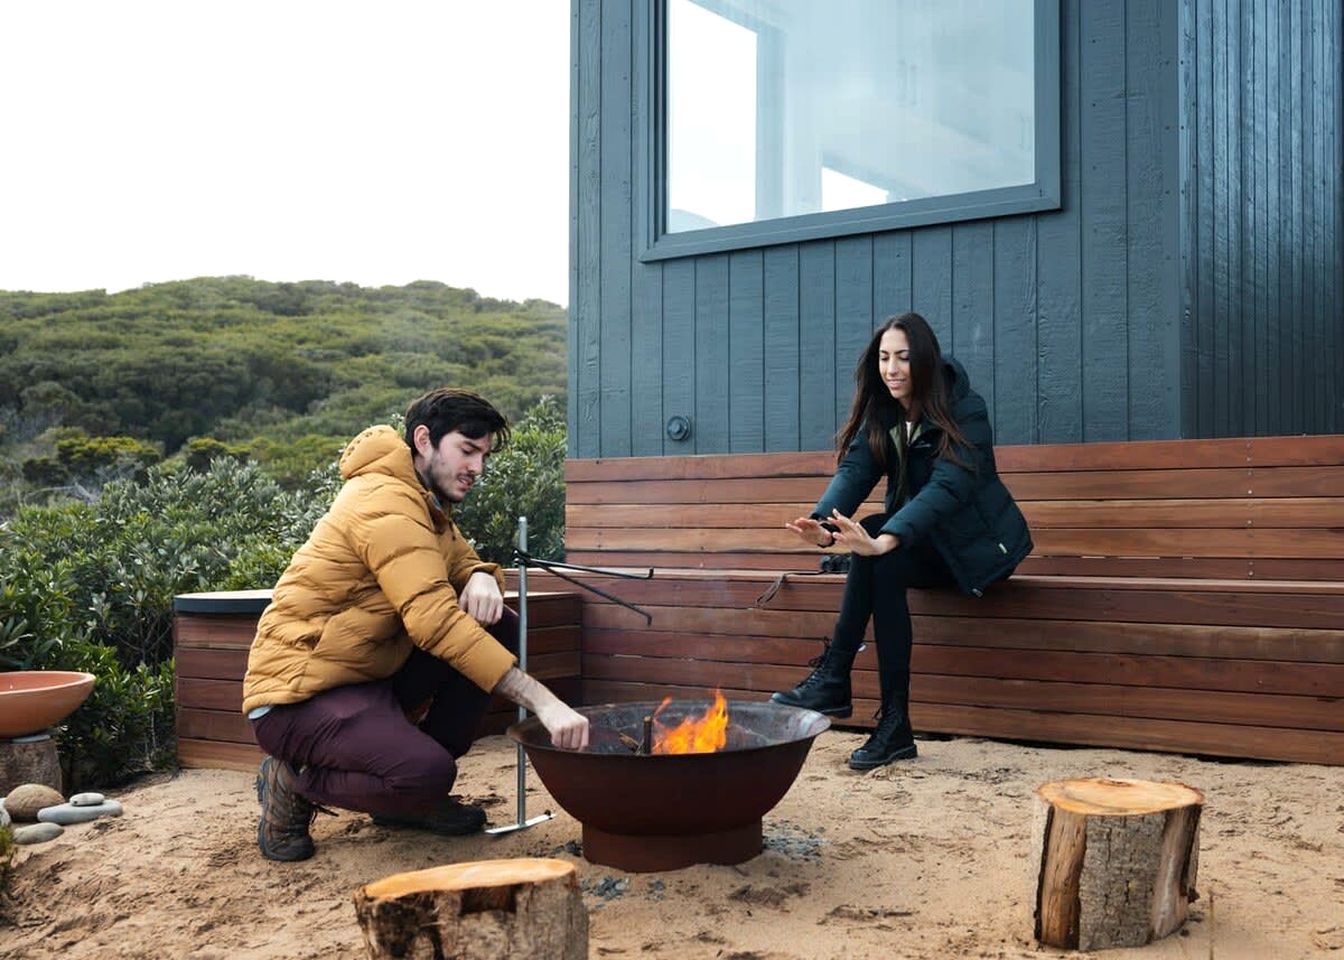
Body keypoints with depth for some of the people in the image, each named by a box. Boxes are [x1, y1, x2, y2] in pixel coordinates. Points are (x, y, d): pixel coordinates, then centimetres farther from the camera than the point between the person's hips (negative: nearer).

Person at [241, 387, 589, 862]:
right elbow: (436, 620, -32)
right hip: (300, 694, -10)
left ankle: (414, 795, 6)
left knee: (499, 628, -1)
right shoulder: (386, 503, -22)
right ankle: (294, 781, -1)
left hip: (370, 675, 10)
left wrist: (481, 579, -13)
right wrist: (543, 701, -36)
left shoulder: (426, 502, 11)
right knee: (427, 771, -31)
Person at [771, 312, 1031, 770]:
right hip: (920, 544, 5)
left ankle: (833, 681, -26)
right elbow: (853, 471, -15)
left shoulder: (966, 411, -18)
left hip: (977, 545, -5)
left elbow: (947, 486, -32)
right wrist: (824, 524, -37)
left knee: (879, 556, -31)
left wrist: (885, 540, -48)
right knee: (871, 544, -29)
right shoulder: (880, 413, 0)